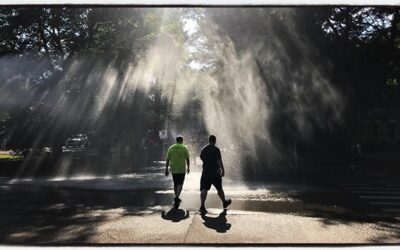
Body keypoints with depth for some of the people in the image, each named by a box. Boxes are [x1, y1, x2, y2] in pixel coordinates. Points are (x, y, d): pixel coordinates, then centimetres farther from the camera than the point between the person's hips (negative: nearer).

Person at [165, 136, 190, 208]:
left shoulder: (171, 148, 5)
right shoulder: (184, 147, -1)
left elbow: (168, 160, 3)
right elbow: (187, 159, 0)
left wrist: (166, 169, 6)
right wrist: (188, 168, 11)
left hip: (173, 169, 3)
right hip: (181, 169, -3)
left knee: (175, 184, 16)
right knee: (180, 184, -1)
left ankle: (176, 198, 25)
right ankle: (177, 197, -21)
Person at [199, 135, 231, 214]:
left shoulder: (203, 149, 7)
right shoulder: (216, 149, -11)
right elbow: (219, 161, -16)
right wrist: (223, 170, -9)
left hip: (205, 173, 3)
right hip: (215, 173, -3)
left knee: (204, 189, -4)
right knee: (219, 189, 15)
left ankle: (202, 206, -19)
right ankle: (224, 203, 33)